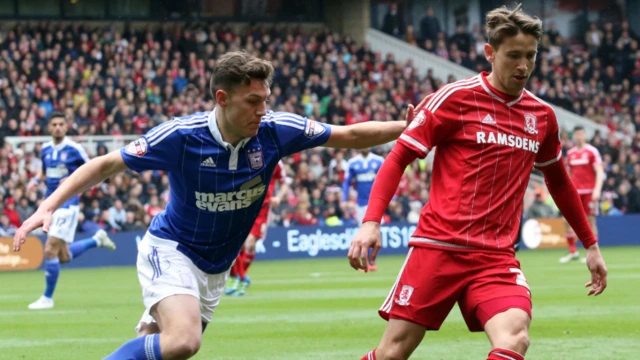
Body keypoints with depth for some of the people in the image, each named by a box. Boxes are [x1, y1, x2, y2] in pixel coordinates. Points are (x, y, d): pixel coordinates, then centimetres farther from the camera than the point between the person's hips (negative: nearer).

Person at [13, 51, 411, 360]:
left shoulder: (274, 131, -14)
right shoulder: (181, 136, -23)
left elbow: (351, 135, -3)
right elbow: (105, 166, -14)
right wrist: (48, 207, -23)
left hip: (214, 268, 5)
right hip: (171, 251, -5)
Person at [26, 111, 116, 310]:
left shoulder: (74, 149, -11)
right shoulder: (46, 149, 7)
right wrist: (35, 179, 2)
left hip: (67, 204, -7)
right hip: (50, 204, 7)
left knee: (50, 251, -13)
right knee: (64, 257, 12)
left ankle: (47, 298, 0)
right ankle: (97, 239, 36)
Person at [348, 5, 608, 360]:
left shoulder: (542, 115, 9)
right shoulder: (455, 98, -4)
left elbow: (559, 182, 25)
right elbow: (398, 158, -3)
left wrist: (590, 244, 28)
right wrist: (371, 222, -16)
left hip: (497, 257, 3)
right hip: (439, 246, -3)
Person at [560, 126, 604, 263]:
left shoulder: (592, 151, -3)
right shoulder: (570, 153, 12)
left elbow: (599, 172, -8)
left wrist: (597, 190, -19)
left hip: (589, 192, -5)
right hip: (574, 192, 5)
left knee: (590, 221, -2)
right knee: (568, 220, -4)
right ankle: (573, 252, 6)